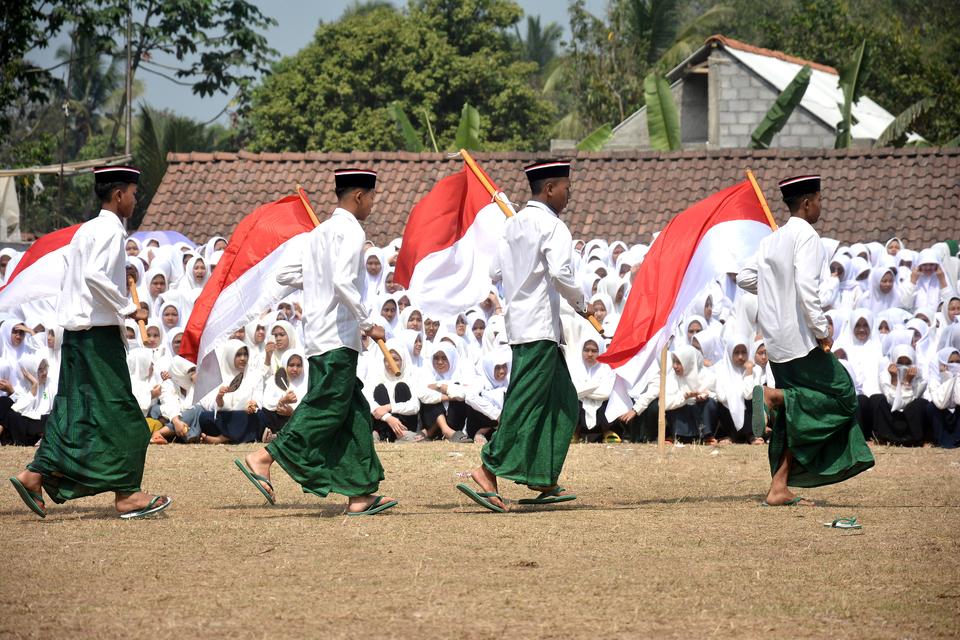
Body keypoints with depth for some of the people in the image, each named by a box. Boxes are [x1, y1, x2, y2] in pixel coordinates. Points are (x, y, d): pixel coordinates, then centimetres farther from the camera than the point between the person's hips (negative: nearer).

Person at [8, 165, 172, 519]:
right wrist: (127, 308, -17)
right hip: (98, 333, -9)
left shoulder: (88, 229, 16)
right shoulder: (111, 231, -12)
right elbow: (94, 275, -25)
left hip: (76, 329, 9)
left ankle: (35, 475, 7)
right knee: (118, 414, -5)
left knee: (73, 410, 12)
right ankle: (126, 494, -2)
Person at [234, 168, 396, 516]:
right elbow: (343, 282, -23)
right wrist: (368, 325, -17)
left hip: (318, 337, 9)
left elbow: (284, 275, 19)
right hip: (339, 338, -9)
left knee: (354, 414, 9)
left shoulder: (320, 232, 18)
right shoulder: (350, 231, -10)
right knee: (325, 409, -8)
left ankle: (360, 494, 8)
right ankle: (262, 459, -12)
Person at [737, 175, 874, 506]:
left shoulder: (772, 240, 14)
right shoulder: (806, 236, -11)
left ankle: (779, 488, 5)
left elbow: (745, 277, 15)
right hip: (800, 338, -8)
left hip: (776, 340, 8)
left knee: (797, 418, 11)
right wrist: (822, 330, -16)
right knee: (841, 395, 2)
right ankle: (775, 396, -15)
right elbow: (807, 287, -22)